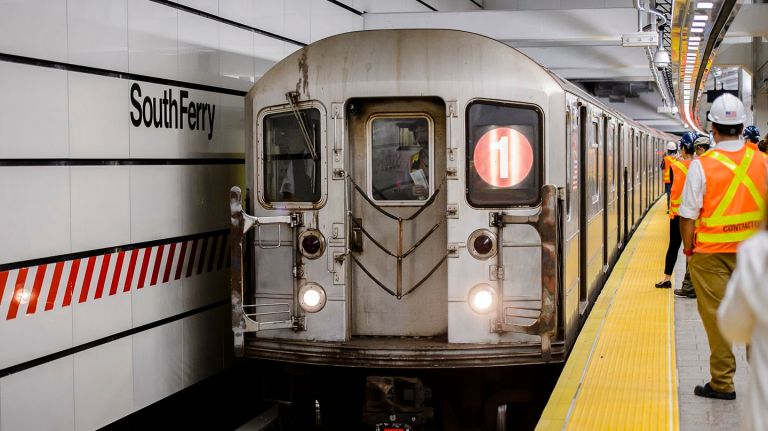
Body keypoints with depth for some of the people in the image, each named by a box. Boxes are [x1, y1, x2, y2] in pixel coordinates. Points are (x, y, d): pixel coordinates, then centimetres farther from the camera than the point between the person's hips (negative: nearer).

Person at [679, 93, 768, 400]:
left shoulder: (702, 165, -12)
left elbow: (688, 215, -11)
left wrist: (688, 248, 3)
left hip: (712, 254, -3)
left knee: (716, 316, 6)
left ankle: (722, 383, 12)